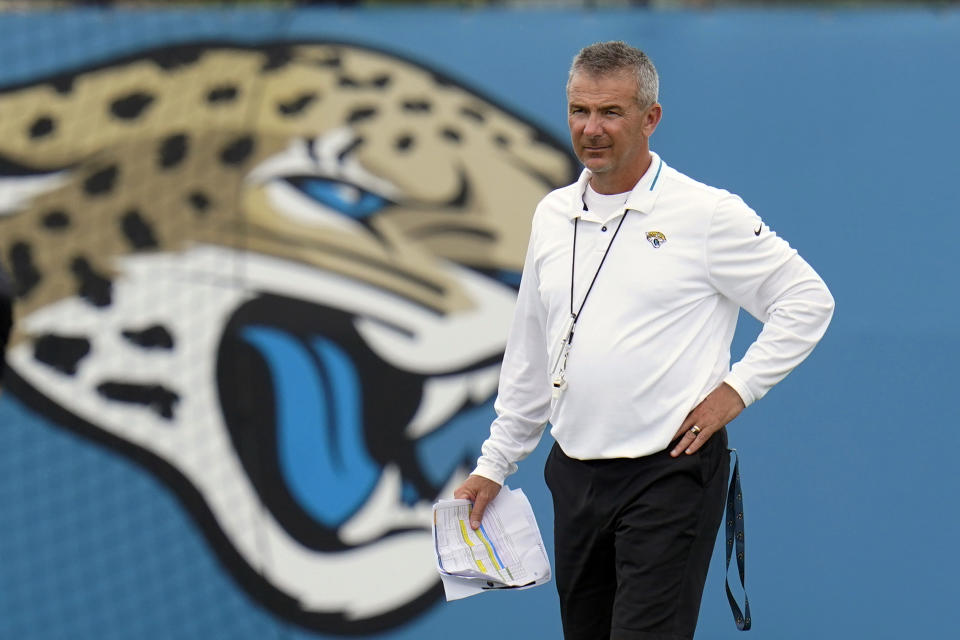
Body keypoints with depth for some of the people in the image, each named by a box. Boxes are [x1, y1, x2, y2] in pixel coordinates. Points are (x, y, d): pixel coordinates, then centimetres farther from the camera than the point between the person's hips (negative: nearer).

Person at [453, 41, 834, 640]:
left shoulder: (706, 214, -7)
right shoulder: (553, 215, 12)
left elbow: (808, 299, -2)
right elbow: (529, 354, 20)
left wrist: (737, 388, -8)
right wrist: (494, 464, 19)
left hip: (669, 475, -6)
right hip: (574, 477, 7)